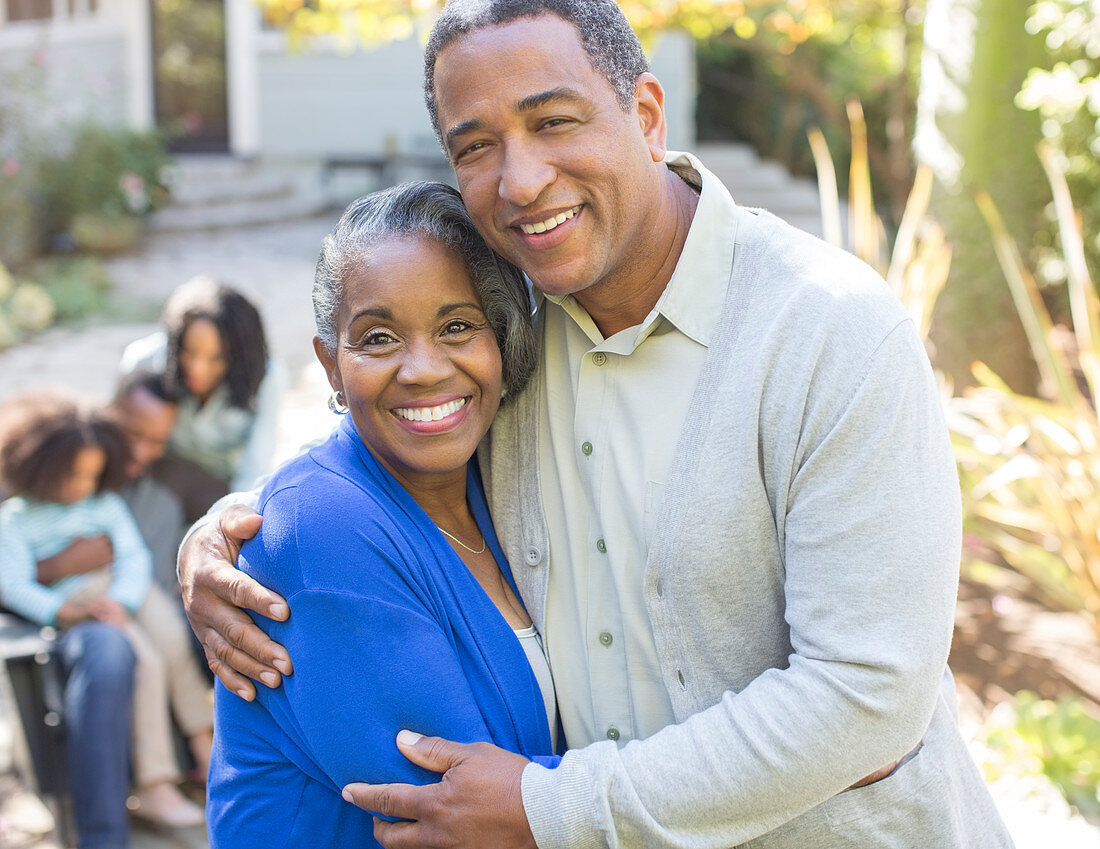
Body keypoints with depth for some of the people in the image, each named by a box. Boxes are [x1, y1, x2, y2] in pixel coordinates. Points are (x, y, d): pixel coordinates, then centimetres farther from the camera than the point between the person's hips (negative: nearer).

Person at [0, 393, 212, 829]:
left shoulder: (107, 504, 14)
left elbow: (135, 556, 4)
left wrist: (122, 602, -16)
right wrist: (64, 610, -22)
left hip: (129, 591, 4)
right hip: (77, 601, -4)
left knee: (175, 641, -25)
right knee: (146, 662, -26)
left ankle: (203, 744, -11)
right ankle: (154, 783, -21)